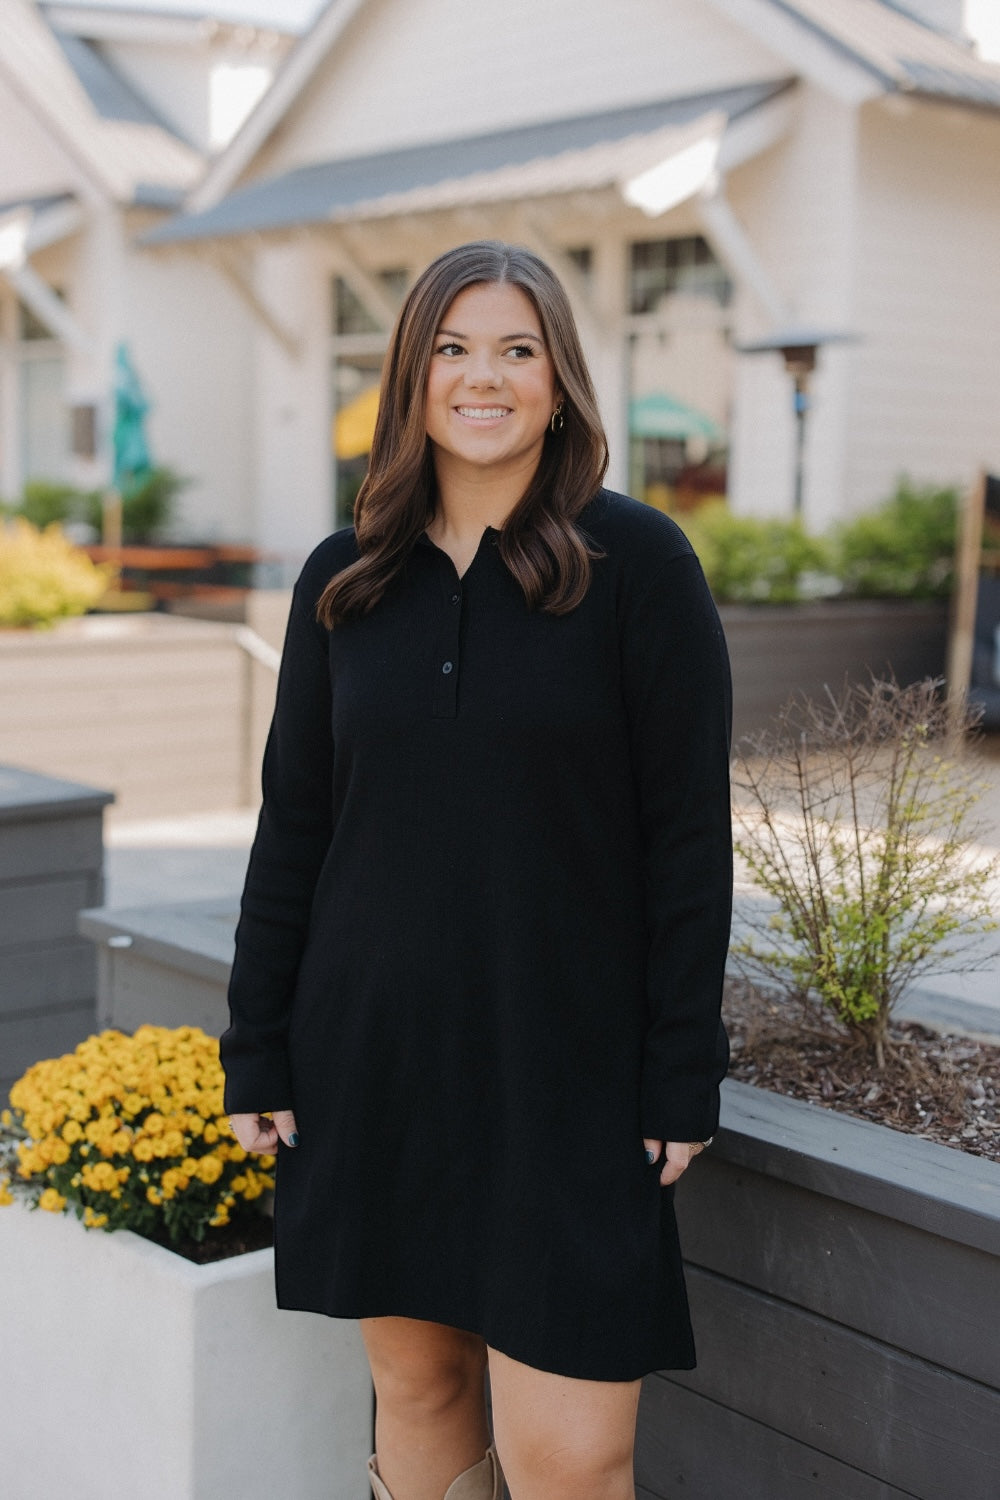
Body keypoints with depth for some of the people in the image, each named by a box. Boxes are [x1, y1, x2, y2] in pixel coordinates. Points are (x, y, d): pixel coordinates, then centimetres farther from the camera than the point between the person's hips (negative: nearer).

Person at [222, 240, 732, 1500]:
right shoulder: (342, 581, 6)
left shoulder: (637, 564, -5)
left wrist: (683, 1078, -7)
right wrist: (256, 1053, 7)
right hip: (369, 1055, 4)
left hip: (565, 1066, -3)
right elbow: (291, 828, 9)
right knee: (412, 1375, 13)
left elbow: (688, 832, -5)